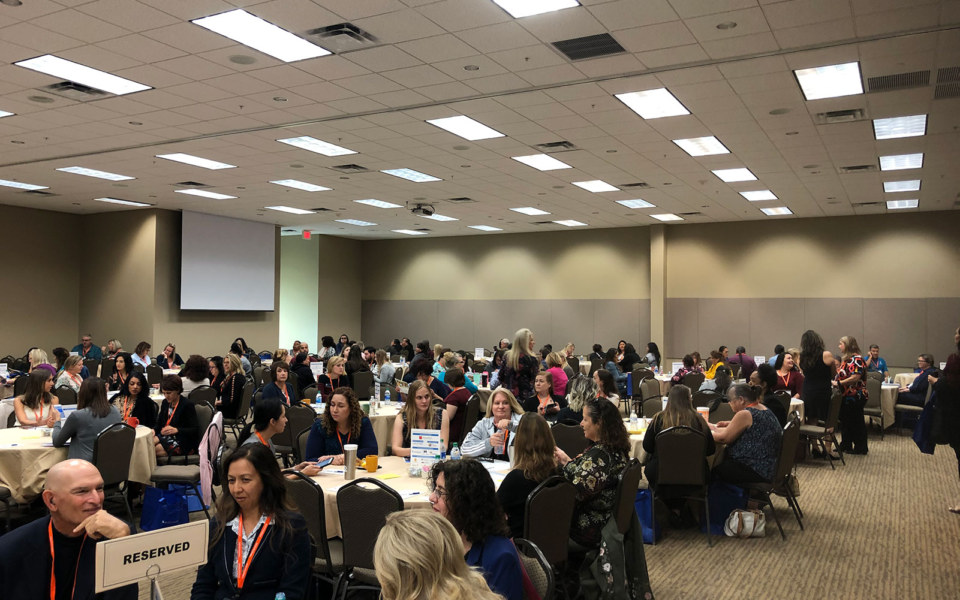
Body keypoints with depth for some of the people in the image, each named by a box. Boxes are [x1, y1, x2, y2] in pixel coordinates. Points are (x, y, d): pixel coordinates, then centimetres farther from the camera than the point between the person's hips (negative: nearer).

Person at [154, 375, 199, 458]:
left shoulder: (188, 405, -11)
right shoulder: (165, 403, 12)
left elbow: (195, 430, -16)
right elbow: (159, 424, 16)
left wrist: (176, 430, -29)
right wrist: (154, 430, -8)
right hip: (167, 436, 7)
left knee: (156, 449, -26)